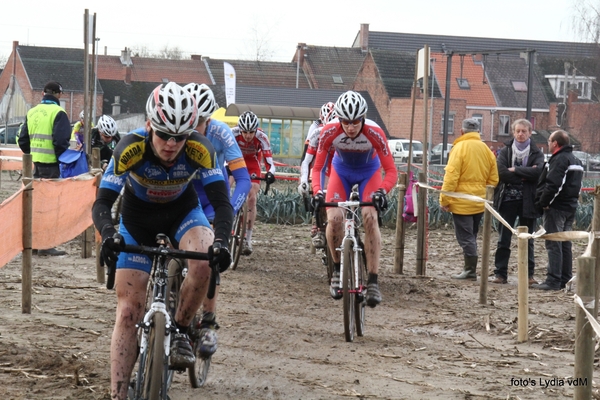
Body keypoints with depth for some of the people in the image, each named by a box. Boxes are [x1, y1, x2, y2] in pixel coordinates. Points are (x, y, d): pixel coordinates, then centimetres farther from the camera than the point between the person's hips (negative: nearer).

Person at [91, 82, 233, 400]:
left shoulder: (199, 149, -28)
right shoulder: (131, 149, -31)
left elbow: (222, 203, -29)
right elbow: (102, 203, -32)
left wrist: (221, 241, -48)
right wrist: (109, 235, -53)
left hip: (182, 213, 1)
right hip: (138, 221, 0)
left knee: (203, 264, -33)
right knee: (129, 311, -8)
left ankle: (179, 331, -8)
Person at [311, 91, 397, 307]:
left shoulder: (375, 133, -33)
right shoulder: (329, 132, -30)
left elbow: (391, 171, -28)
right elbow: (318, 167, -19)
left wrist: (382, 191, -47)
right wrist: (317, 191, -38)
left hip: (369, 172, -1)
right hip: (341, 170, 1)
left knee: (370, 217, -25)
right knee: (334, 218, -23)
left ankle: (373, 281, -22)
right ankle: (338, 269, 0)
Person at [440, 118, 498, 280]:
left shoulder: (460, 148, -11)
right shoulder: (486, 150, 8)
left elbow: (451, 176, -16)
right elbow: (493, 179, 9)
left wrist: (444, 200, -12)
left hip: (462, 202, -6)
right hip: (479, 203, 6)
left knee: (465, 237, -2)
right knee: (471, 236, 15)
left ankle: (470, 270, -3)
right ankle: (469, 268, 18)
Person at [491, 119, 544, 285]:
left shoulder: (536, 153, 4)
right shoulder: (505, 151, 6)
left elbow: (537, 171, -15)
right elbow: (501, 172, -10)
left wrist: (515, 170, -12)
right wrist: (525, 175, -12)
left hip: (528, 201, -1)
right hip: (508, 200, 1)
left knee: (527, 240, 5)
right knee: (503, 239, 2)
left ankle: (529, 274, 10)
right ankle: (500, 273, 6)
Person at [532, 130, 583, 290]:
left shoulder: (559, 159, -15)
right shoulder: (576, 161, 17)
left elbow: (553, 185, -24)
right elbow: (578, 186, 20)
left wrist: (543, 203, -16)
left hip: (556, 207, -10)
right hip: (570, 207, 10)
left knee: (553, 245, -8)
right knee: (565, 244, 14)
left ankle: (553, 281, -10)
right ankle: (565, 279, 17)